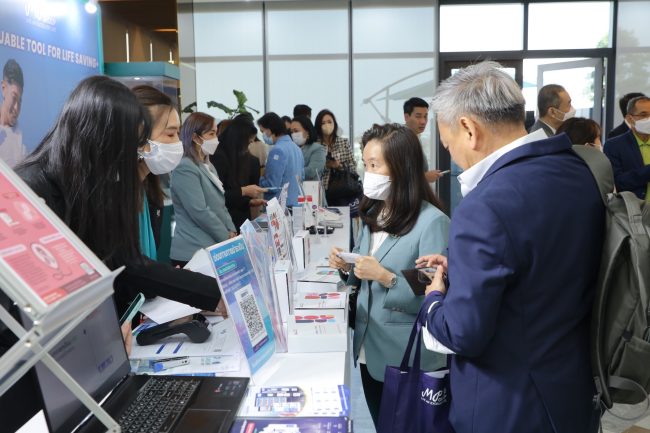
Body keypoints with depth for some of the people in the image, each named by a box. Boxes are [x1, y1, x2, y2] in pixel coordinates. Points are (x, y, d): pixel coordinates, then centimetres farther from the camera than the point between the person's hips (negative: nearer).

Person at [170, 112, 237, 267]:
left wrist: (232, 232, 3)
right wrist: (228, 238, -13)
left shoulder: (208, 166, 16)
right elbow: (200, 212, -21)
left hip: (215, 248, 9)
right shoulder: (185, 168, -14)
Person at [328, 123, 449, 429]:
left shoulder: (432, 222, -19)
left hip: (408, 359, -7)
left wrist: (387, 278, -29)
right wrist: (347, 267, -6)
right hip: (369, 348, 7)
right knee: (381, 425, 22)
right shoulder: (373, 214, 5)